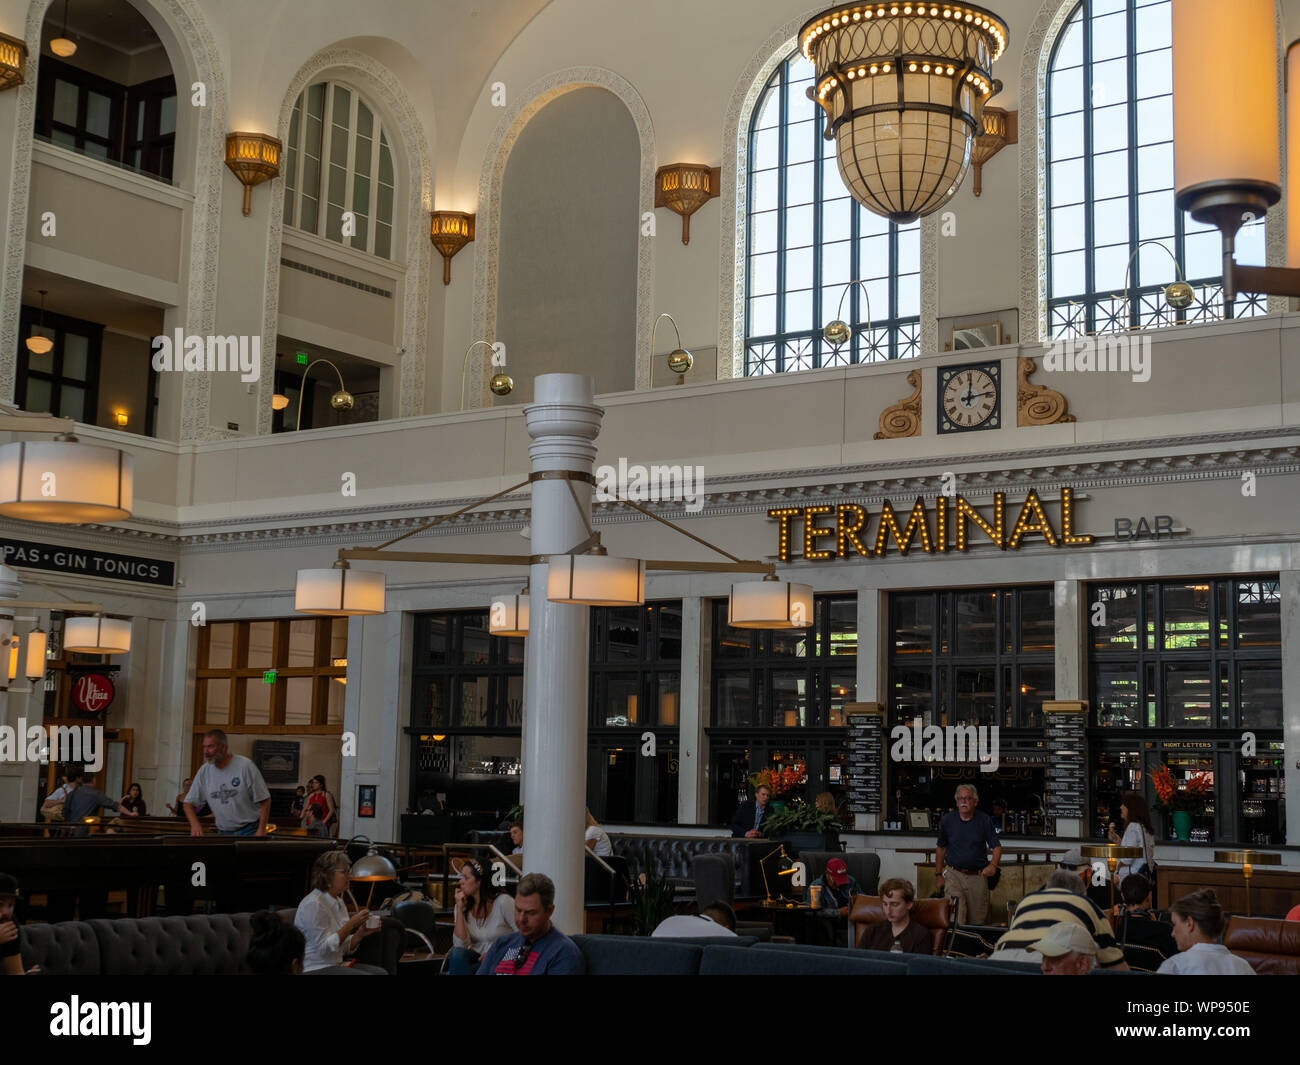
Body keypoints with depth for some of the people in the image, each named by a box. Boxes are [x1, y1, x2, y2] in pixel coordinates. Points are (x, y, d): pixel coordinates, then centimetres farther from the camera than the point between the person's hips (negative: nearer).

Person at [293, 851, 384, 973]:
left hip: (336, 965, 8)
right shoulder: (313, 904, -15)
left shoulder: (338, 902, 12)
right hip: (315, 969, -8)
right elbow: (323, 948, -20)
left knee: (380, 972, -10)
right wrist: (351, 924, -21)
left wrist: (361, 934, -4)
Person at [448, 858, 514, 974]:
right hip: (476, 957, 5)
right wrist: (459, 909, -11)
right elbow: (460, 945, -7)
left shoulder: (503, 902, -12)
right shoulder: (465, 906, 3)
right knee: (456, 953, -29)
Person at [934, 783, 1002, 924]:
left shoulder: (985, 820, 2)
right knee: (956, 914, -18)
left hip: (978, 876, 1)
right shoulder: (947, 820, 4)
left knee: (978, 919, 4)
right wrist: (938, 874, 11)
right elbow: (941, 848, 14)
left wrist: (993, 865, -18)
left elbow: (997, 847, 2)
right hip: (954, 874, -1)